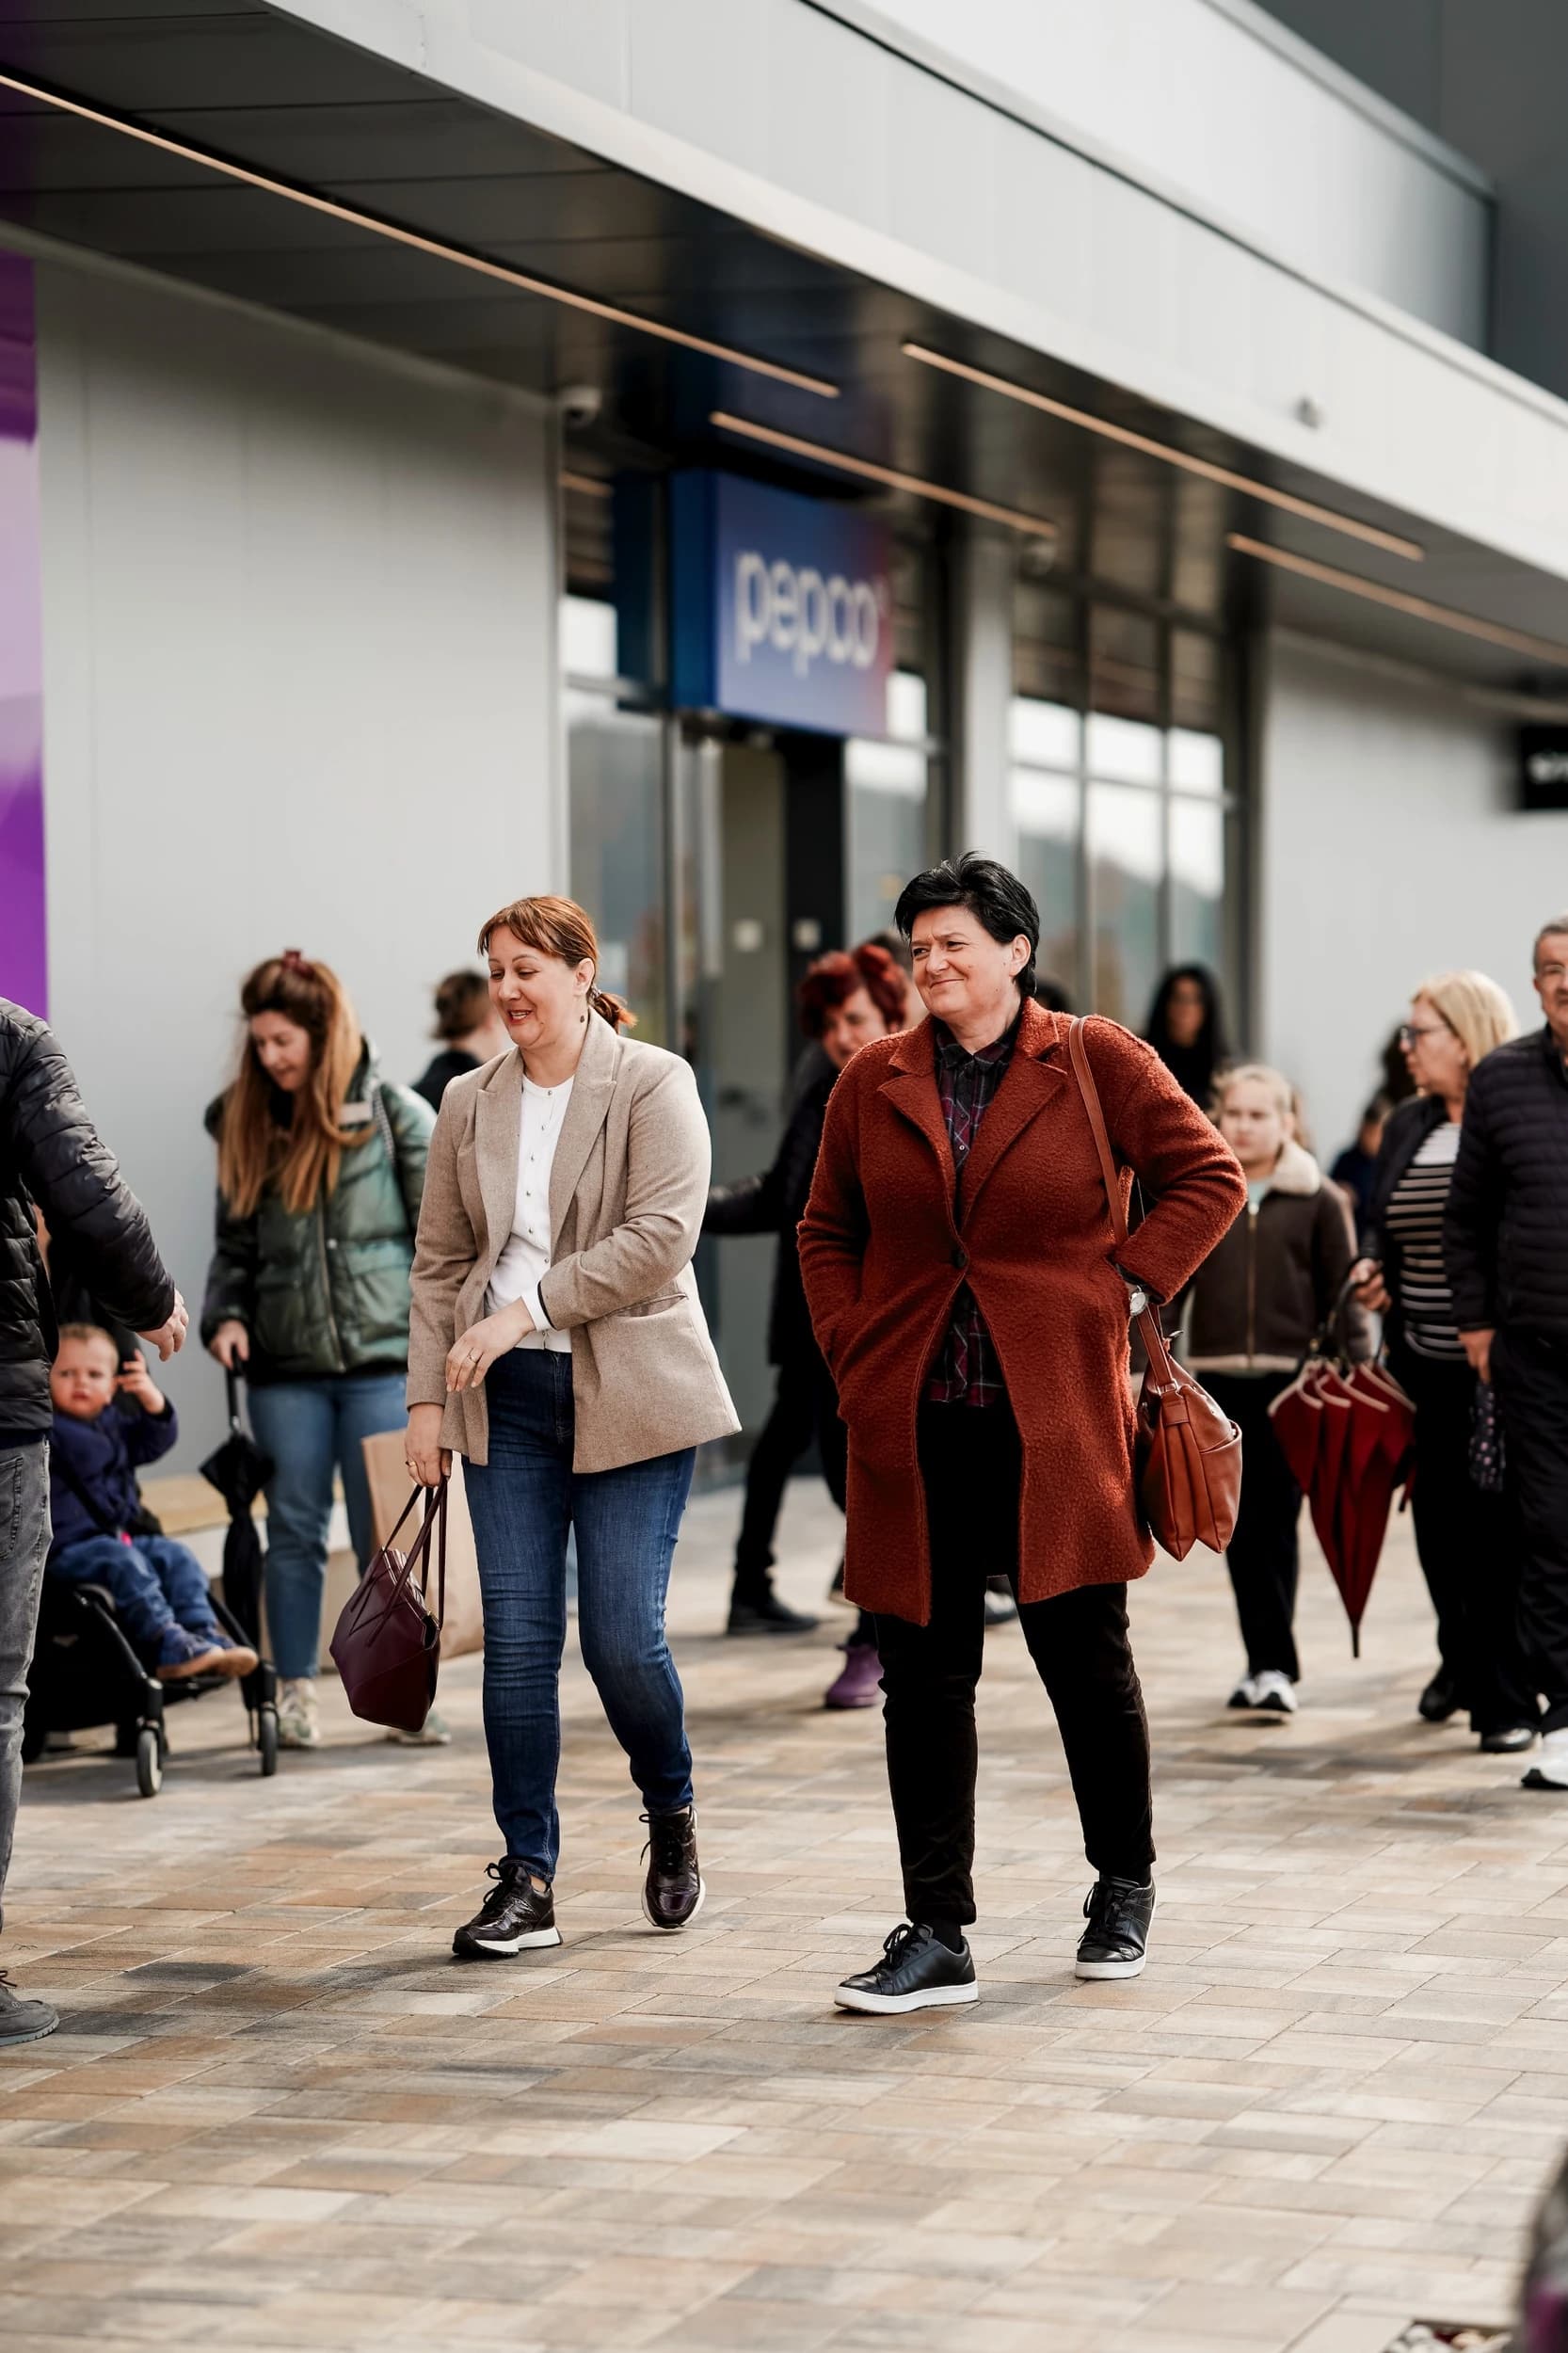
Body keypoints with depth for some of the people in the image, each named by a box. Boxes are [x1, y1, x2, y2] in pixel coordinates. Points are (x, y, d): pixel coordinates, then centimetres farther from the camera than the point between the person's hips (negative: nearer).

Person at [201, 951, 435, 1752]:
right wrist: (225, 1316, -3)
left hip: (382, 1356, -3)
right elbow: (236, 1245, 13)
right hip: (286, 1364, 3)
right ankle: (293, 1694, 12)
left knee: (388, 1534, 0)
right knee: (294, 1530, 6)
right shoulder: (248, 1125, 9)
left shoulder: (395, 1114, -2)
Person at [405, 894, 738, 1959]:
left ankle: (672, 1812, 23)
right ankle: (527, 1880, 6)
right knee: (517, 1639, 0)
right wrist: (428, 1396, 5)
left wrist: (527, 1308, -18)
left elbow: (661, 1236, -15)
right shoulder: (470, 1104, 10)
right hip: (508, 1398, 4)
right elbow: (441, 1261, 13)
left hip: (629, 1394, -4)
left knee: (622, 1638, -6)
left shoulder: (653, 1086, -5)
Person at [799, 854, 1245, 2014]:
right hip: (916, 1427, 3)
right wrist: (855, 1362, 5)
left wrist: (1128, 1286, -5)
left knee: (1086, 1658, 6)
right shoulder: (875, 1081, 7)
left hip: (1055, 1416, -2)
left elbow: (1210, 1177, 3)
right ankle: (937, 1937, 8)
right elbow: (827, 1234, 16)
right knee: (925, 1676, 3)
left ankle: (1125, 1889, 28)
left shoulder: (1096, 1062, -1)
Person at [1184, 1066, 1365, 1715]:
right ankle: (1270, 1662, 10)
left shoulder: (1318, 1201, 4)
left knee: (1275, 1521, -5)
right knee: (1241, 1527, 3)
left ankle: (1271, 1665, -1)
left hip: (1290, 1378, -2)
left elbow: (1343, 1294, 5)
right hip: (1218, 1381, 2)